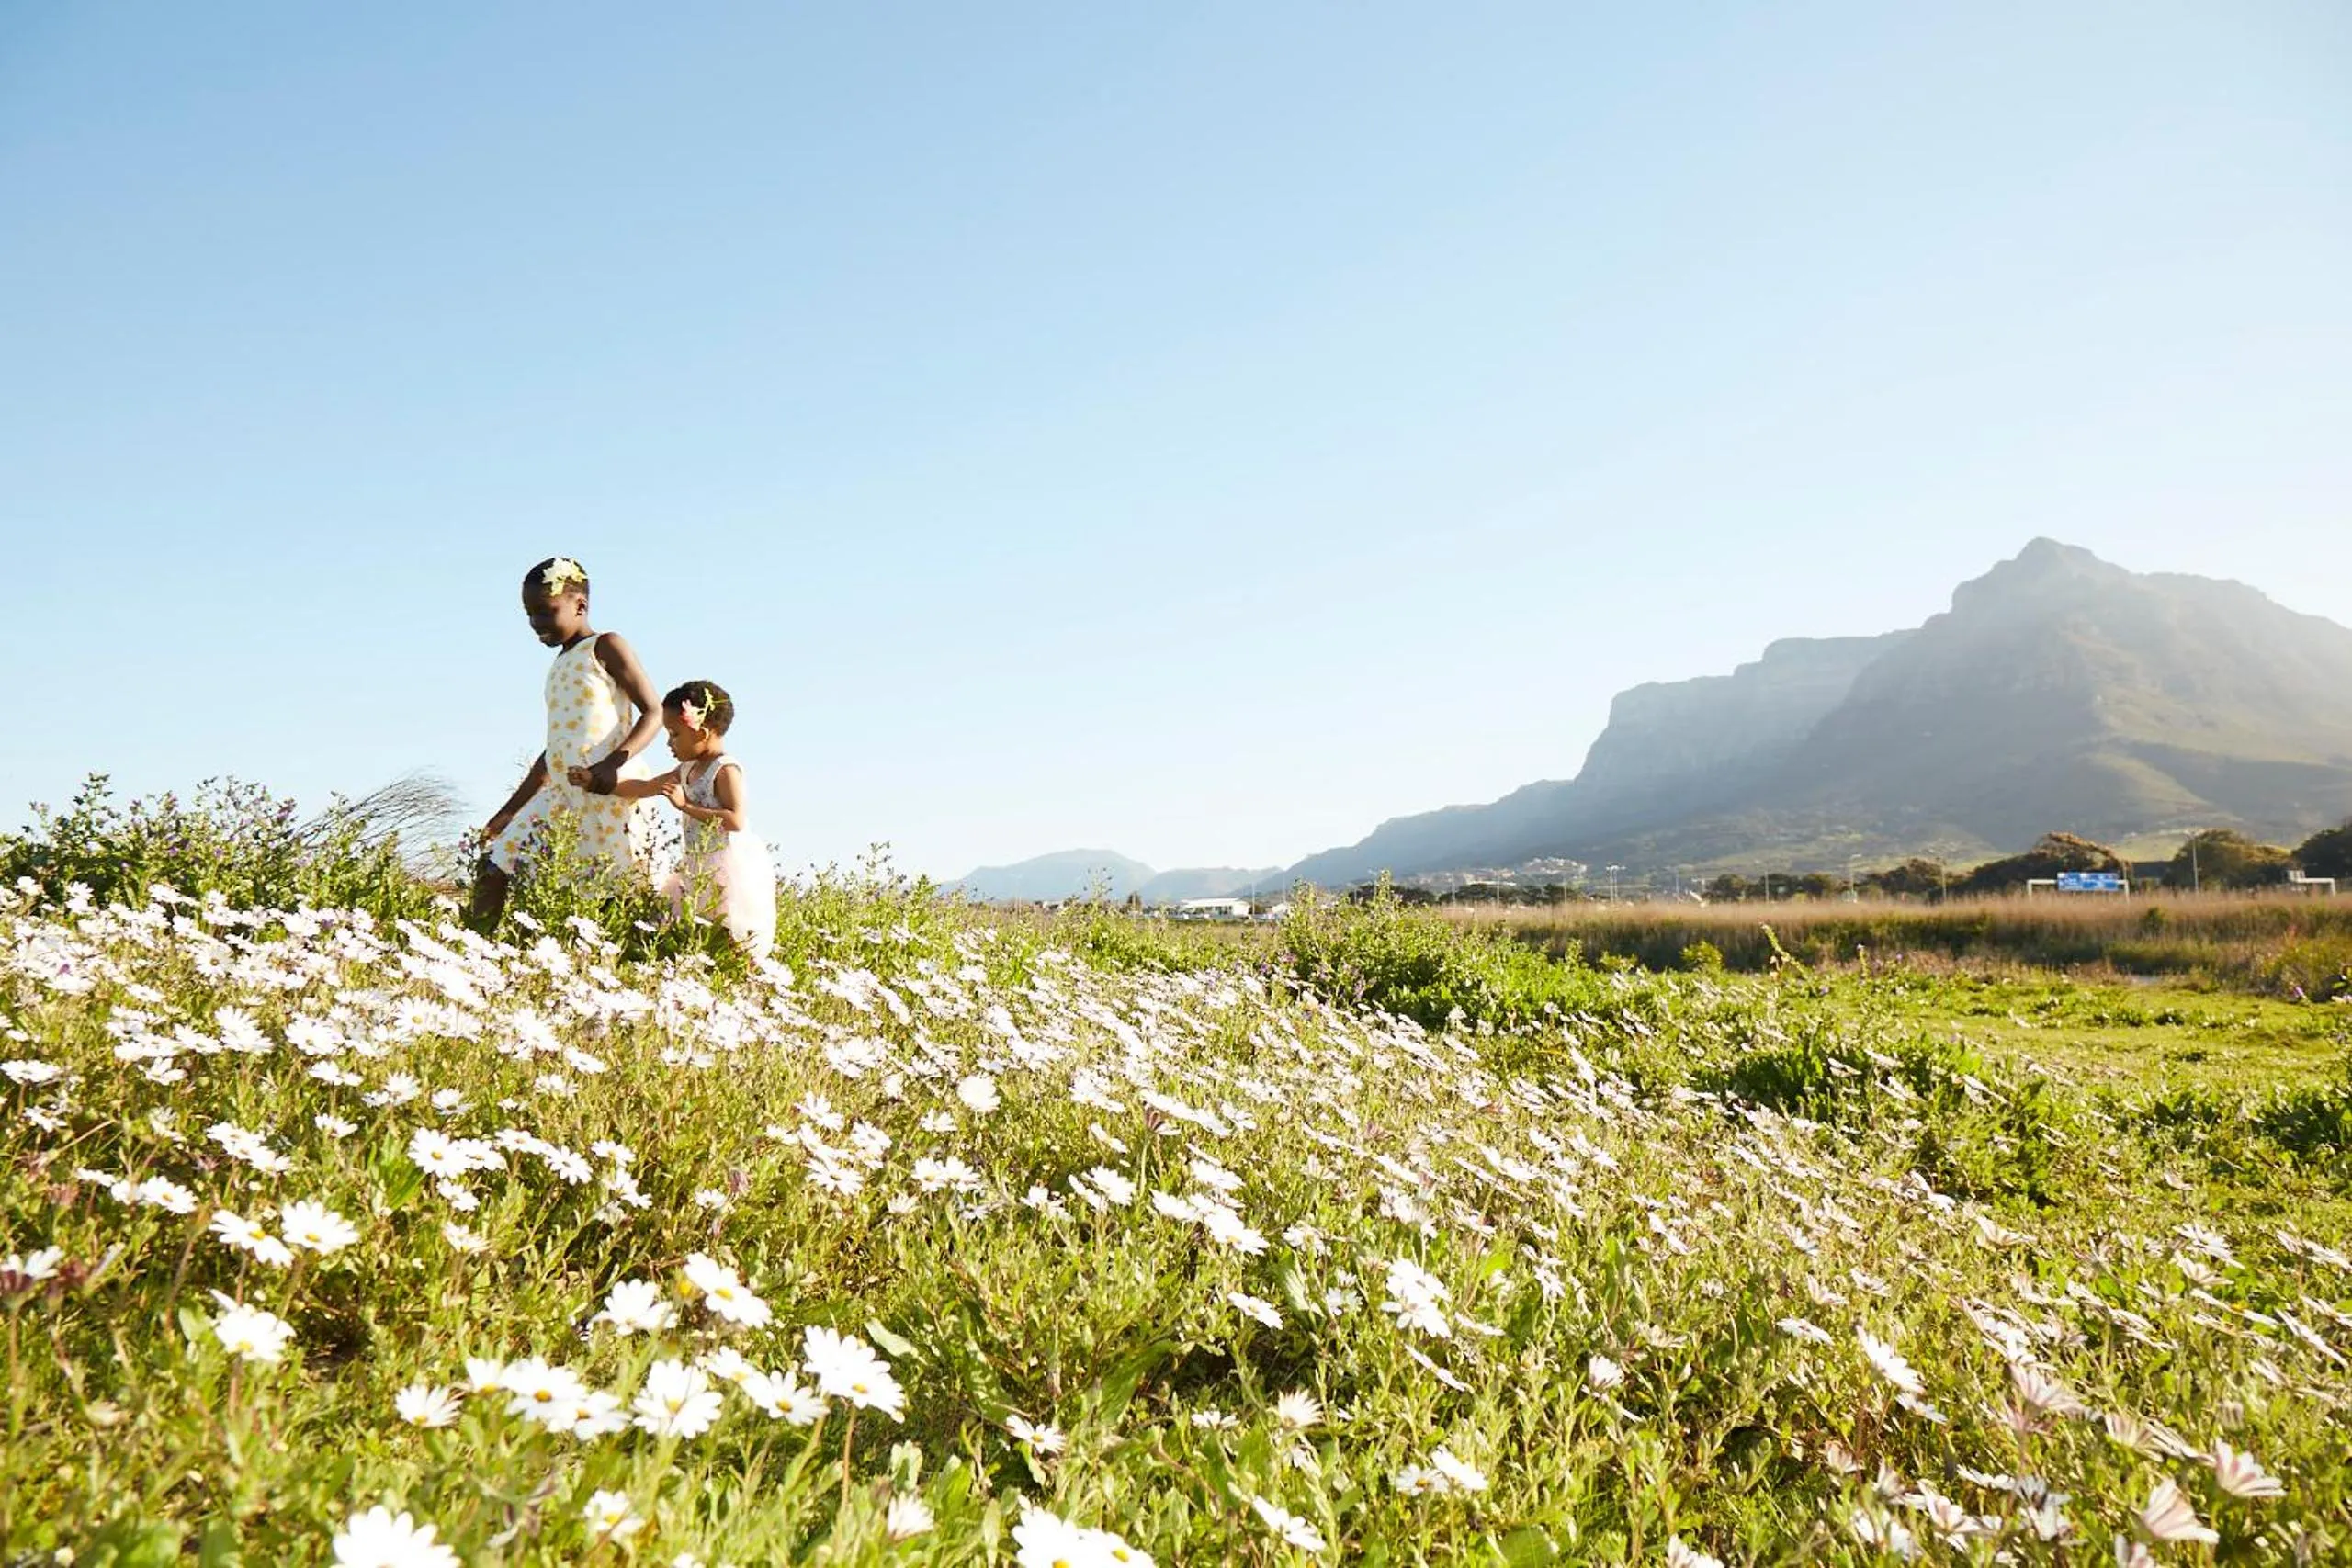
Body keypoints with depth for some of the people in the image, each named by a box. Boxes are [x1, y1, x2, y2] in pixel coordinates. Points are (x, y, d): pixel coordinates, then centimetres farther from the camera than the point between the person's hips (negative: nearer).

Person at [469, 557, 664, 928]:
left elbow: (653, 712, -9)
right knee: (493, 868, 1)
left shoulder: (605, 647, 0)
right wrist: (508, 811, 25)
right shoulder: (558, 668, 21)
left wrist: (614, 763, -25)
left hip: (610, 795, -8)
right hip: (561, 796, 8)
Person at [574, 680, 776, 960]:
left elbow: (736, 821, -24)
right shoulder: (687, 770, 16)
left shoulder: (726, 770, -13)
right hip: (700, 865, 10)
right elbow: (643, 788, 24)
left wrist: (686, 806, -21)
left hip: (730, 865, -10)